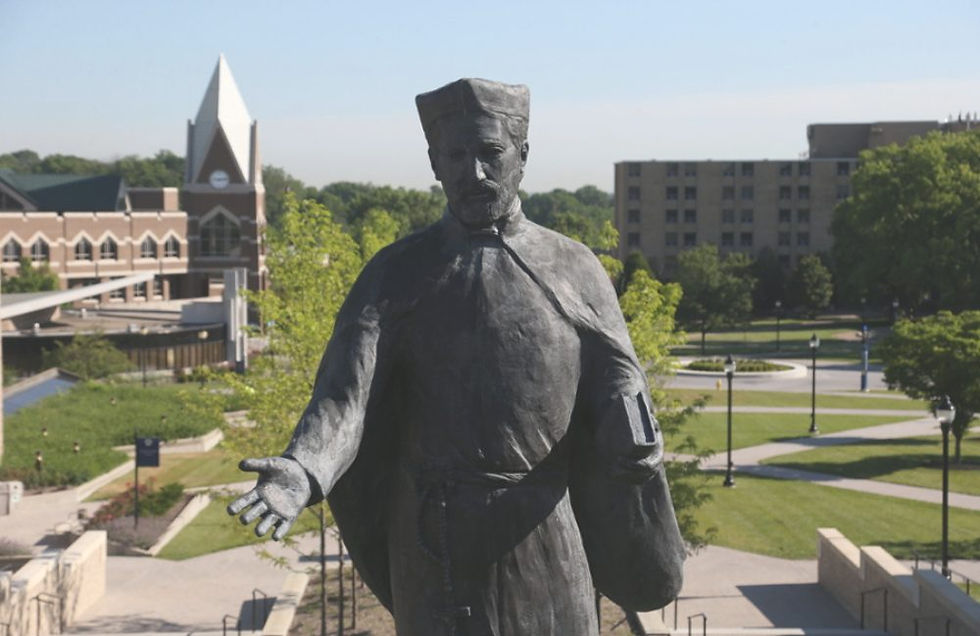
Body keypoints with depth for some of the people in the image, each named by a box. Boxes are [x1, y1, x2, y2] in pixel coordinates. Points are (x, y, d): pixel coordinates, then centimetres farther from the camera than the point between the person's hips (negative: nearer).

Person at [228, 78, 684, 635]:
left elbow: (619, 388, 2)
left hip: (544, 533, 1)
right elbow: (346, 392, -10)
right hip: (437, 541, -1)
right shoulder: (397, 275, 2)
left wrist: (637, 444, -23)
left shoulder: (574, 270, 5)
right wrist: (302, 471, -30)